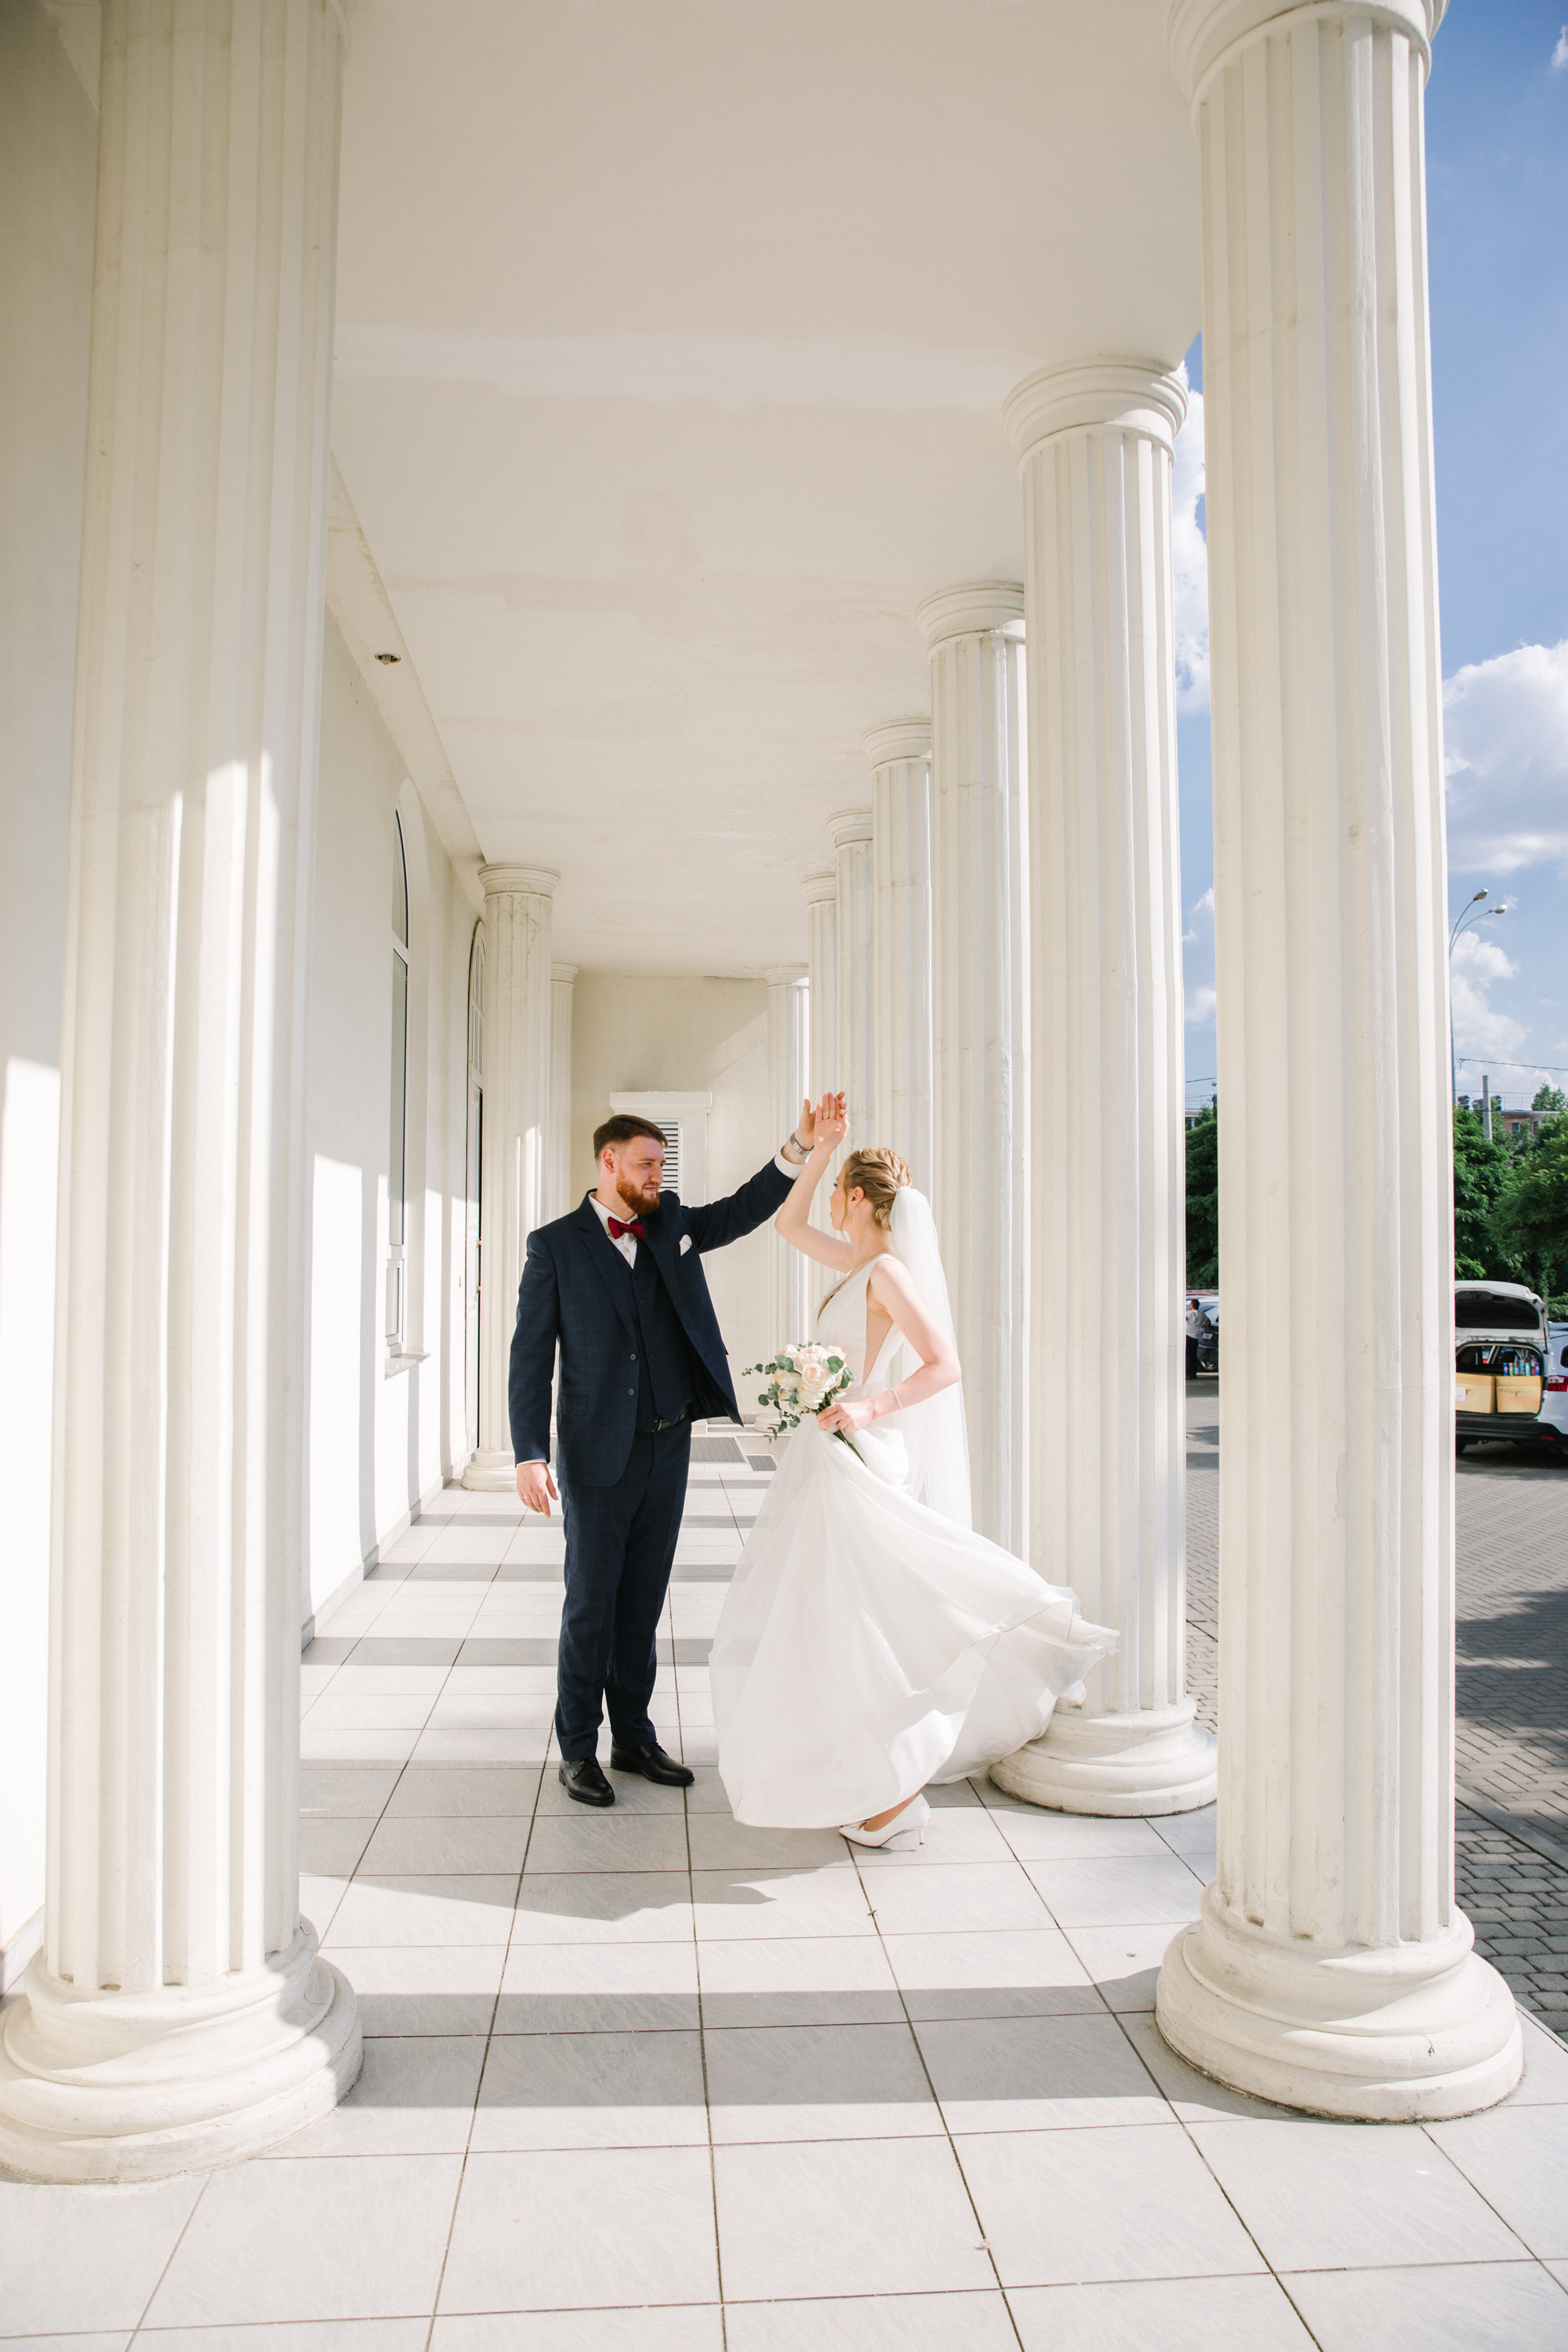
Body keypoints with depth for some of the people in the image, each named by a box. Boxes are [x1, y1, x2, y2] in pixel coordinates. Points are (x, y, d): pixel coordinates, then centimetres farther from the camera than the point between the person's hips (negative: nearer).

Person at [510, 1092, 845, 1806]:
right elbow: (531, 1354, -7)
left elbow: (747, 1208, 5)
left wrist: (802, 1146, -11)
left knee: (643, 1601, 14)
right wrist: (529, 1455, -14)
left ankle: (634, 1736, 27)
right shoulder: (555, 1245, -5)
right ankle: (577, 1751, 18)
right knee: (591, 1605, 4)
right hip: (600, 1453, -4)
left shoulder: (673, 1223, 9)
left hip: (669, 1445, 5)